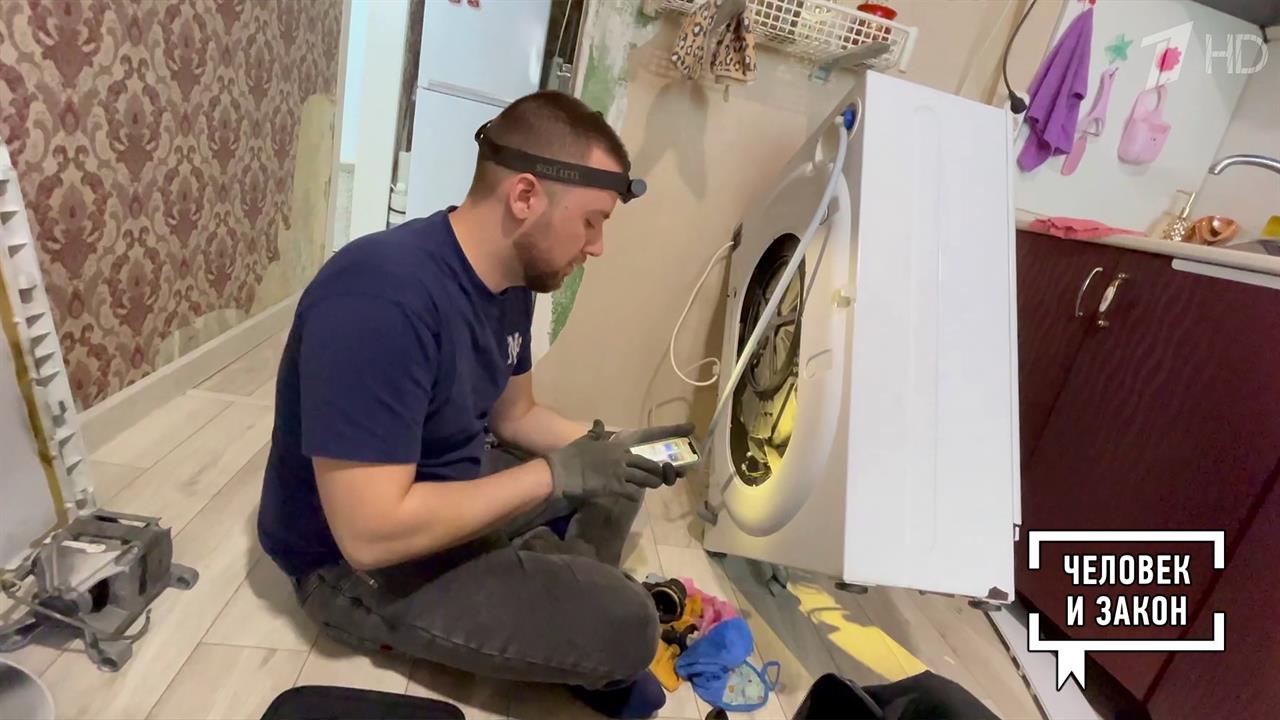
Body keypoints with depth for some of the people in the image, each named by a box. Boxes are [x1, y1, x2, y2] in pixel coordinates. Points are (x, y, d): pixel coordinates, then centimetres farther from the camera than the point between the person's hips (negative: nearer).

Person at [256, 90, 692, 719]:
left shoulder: (511, 281, -5)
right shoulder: (382, 299, -33)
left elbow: (515, 416, 8)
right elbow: (372, 533, -34)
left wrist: (610, 446, -7)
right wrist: (555, 474, -27)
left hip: (454, 494, 9)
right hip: (355, 565, -8)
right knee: (624, 625, -17)